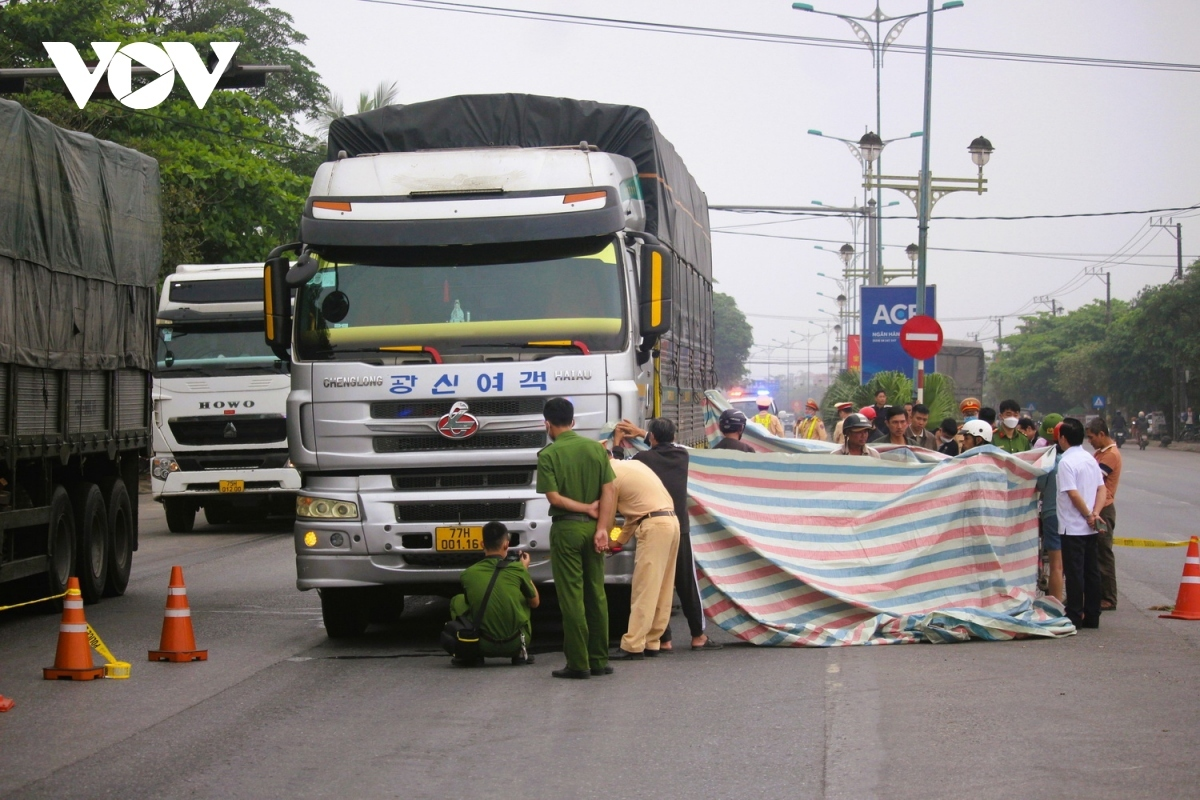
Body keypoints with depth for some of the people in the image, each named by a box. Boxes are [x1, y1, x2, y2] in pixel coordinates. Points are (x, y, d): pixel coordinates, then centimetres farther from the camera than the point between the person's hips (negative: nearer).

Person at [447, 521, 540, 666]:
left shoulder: (468, 574, -4)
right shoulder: (518, 569, -6)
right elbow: (535, 603, 10)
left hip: (485, 647, 0)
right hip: (515, 643, 0)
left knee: (457, 601, 21)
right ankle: (521, 652, 19)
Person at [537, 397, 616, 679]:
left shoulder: (548, 454, -8)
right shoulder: (596, 448, 4)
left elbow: (554, 497, -14)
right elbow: (609, 490, -3)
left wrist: (587, 508, -5)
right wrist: (602, 528, -7)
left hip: (566, 528, -4)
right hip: (593, 527, 4)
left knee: (572, 597, -1)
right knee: (596, 594, 11)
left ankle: (578, 663, -1)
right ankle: (599, 661, 13)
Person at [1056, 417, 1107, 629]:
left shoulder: (1066, 462, -14)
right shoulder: (1090, 459, 10)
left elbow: (1073, 494, -20)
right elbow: (1101, 488, 7)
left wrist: (1088, 515, -10)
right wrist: (1095, 513, -3)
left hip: (1073, 527, -7)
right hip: (1090, 528, 7)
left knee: (1074, 572, -3)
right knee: (1091, 571, 10)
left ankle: (1075, 617, -1)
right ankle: (1092, 616, 13)